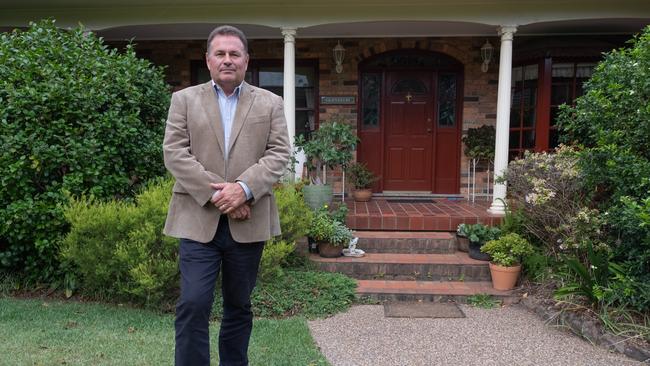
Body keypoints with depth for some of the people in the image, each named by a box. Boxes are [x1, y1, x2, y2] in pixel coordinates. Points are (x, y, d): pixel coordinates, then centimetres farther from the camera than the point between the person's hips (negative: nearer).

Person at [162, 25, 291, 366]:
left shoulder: (270, 103, 9)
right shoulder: (184, 99, 8)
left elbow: (279, 153, -1)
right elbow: (174, 152, -3)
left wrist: (243, 188, -17)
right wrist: (215, 192, -13)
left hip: (248, 221, 1)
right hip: (198, 219, -1)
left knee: (239, 306, 13)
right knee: (193, 305, -5)